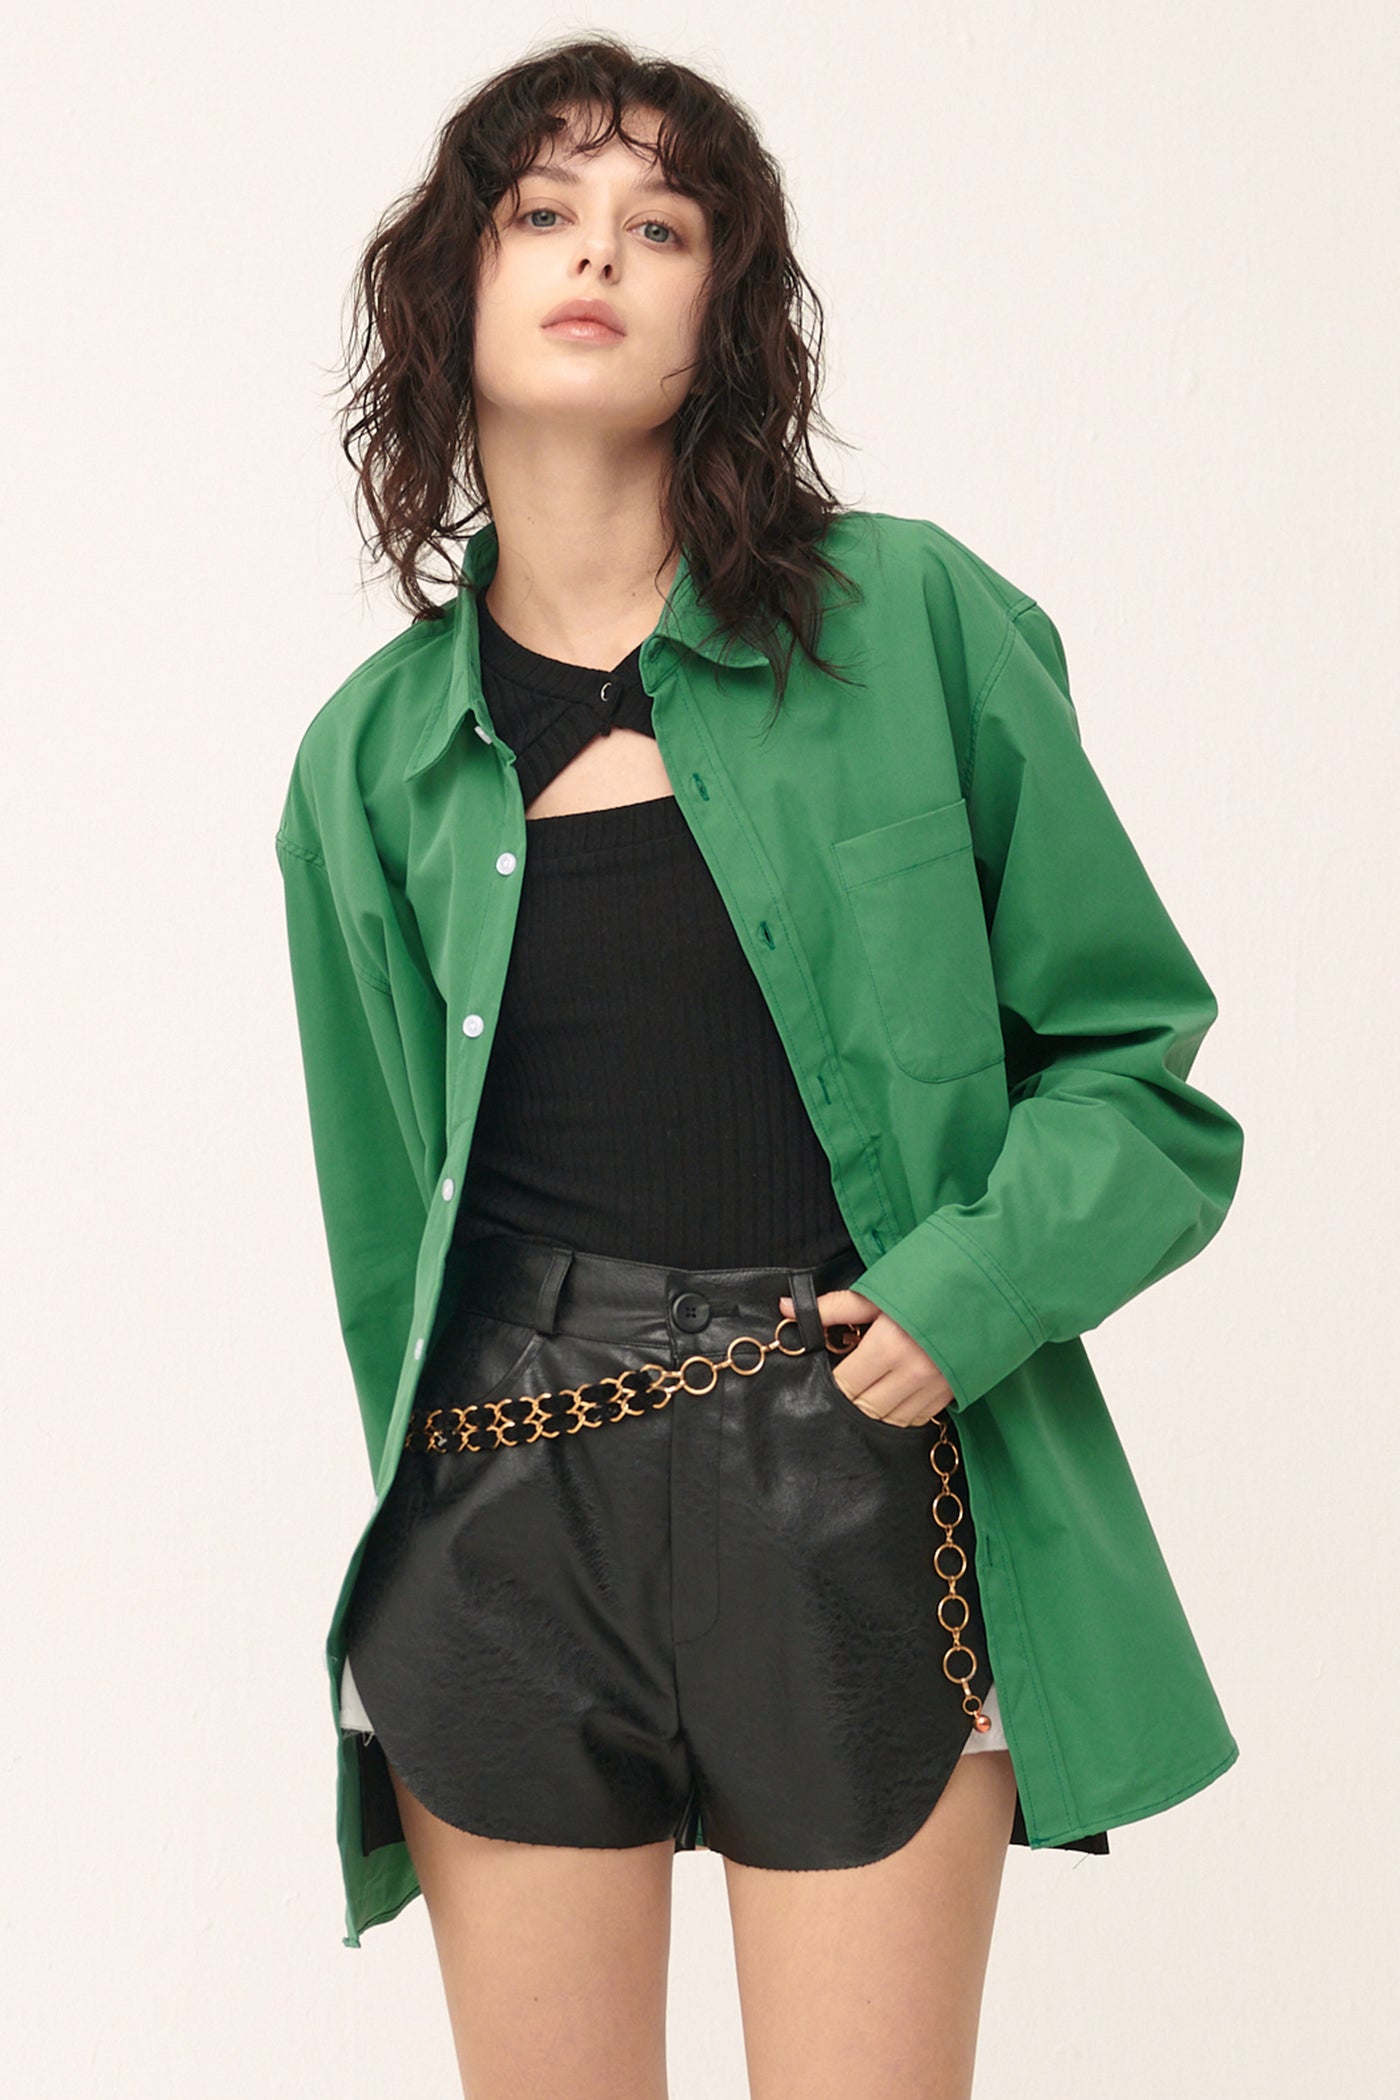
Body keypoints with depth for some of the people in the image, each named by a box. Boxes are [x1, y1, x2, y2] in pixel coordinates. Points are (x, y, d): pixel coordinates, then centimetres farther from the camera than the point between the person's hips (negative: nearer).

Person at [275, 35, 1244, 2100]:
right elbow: (384, 1207, 13)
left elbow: (1141, 1060, 1)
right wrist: (415, 1534, 15)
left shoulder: (911, 623, -2)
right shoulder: (373, 756, 6)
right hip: (505, 1512, 3)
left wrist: (974, 1287, -15)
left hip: (855, 1491, -2)